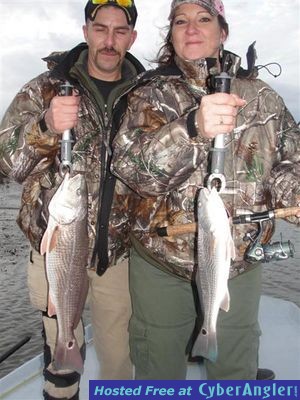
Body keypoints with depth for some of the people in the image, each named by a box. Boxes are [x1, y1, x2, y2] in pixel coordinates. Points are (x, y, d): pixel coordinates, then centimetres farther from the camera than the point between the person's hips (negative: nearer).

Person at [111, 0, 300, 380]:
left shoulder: (261, 96, 0)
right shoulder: (151, 93, -5)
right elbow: (130, 167, -21)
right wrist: (192, 128, -38)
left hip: (240, 263, 2)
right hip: (161, 265, -1)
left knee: (236, 368, 21)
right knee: (158, 367, 18)